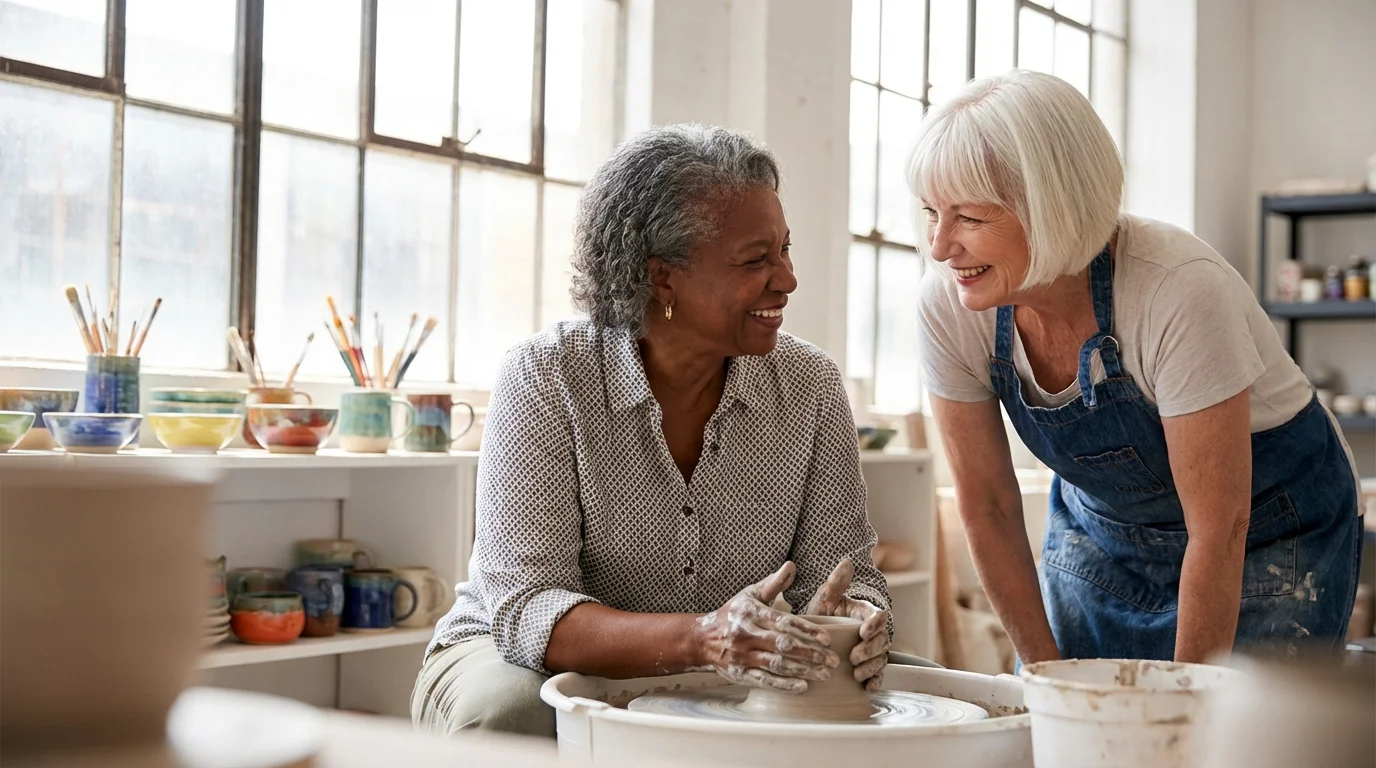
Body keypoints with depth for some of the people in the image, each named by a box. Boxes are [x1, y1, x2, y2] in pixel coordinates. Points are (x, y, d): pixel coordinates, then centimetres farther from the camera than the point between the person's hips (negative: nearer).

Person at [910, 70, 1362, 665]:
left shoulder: (1181, 290, -34)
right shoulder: (948, 304, -20)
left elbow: (1220, 531, -27)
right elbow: (986, 505, -10)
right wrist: (1048, 677, -7)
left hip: (1265, 543, -4)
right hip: (1100, 524, 4)